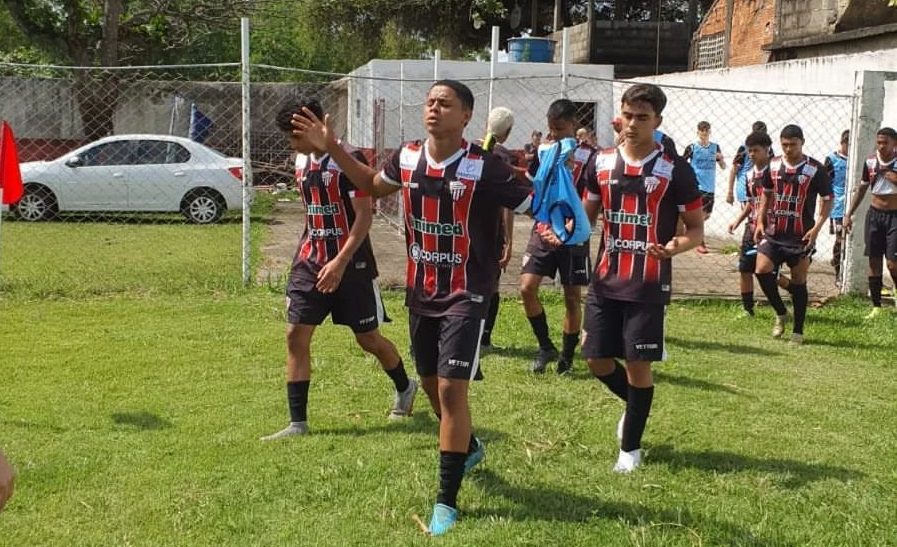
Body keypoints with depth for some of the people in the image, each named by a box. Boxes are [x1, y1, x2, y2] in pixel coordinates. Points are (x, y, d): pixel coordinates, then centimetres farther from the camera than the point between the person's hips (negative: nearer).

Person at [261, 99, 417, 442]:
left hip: (350, 264, -6)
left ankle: (405, 388, 36)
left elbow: (364, 215, -19)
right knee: (296, 335, -4)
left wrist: (340, 262, -25)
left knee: (368, 338, 7)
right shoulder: (301, 162, 8)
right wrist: (304, 256, 17)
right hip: (310, 263, 6)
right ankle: (297, 423, 1)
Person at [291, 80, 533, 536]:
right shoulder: (407, 159, -1)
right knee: (431, 384, 19)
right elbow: (372, 184, 19)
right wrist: (331, 147, 13)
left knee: (451, 388, -12)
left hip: (465, 296, -6)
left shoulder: (483, 167, -19)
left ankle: (446, 500, -1)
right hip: (421, 293, 7)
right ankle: (469, 448, 49)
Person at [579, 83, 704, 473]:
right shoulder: (602, 163, 5)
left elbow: (697, 228, -3)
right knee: (597, 359, 8)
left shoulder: (675, 170, -7)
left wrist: (677, 246, -25)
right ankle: (635, 405, 39)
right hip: (605, 281, 4)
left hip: (647, 286, -4)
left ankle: (630, 447, 18)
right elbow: (587, 214, 17)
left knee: (638, 364, 0)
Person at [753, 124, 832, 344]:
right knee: (762, 270, -12)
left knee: (798, 281, 3)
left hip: (801, 236, -3)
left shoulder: (815, 169, -8)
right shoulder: (774, 165, 4)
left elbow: (828, 200, -3)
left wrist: (816, 228, -15)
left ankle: (798, 331, 15)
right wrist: (760, 221, 6)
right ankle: (780, 314, 11)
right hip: (773, 233, 3)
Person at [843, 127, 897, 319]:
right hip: (875, 214, 4)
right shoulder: (870, 162, 1)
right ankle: (876, 307, 13)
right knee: (874, 262, 5)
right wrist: (849, 214, 10)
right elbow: (861, 189, 12)